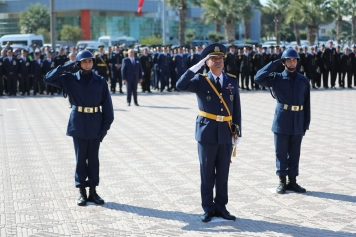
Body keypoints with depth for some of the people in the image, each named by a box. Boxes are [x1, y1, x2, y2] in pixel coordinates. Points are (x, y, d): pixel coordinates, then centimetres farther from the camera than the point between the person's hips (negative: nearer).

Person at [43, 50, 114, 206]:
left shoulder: (100, 81, 0)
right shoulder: (71, 79, 0)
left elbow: (107, 105, -1)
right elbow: (48, 79, -8)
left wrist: (106, 126, -7)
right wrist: (67, 66, -12)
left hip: (95, 124, 1)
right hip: (79, 124, 0)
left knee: (93, 158, 8)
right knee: (81, 158, 6)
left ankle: (93, 191, 17)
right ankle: (82, 192, 14)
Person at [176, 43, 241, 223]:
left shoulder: (232, 81, 6)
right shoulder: (200, 80, -2)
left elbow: (236, 108, 6)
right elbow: (180, 85, -21)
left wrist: (237, 131, 2)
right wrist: (197, 66, -21)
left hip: (226, 133, 2)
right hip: (207, 133, -2)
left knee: (223, 173, 9)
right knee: (207, 173, 5)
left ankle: (220, 207, 20)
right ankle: (208, 208, 15)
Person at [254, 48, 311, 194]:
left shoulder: (303, 80, 7)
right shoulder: (277, 78, 1)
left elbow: (307, 104, 7)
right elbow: (258, 78, -14)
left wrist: (306, 124, 2)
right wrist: (275, 63, -10)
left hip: (298, 122, 2)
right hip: (282, 121, -2)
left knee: (295, 153, 9)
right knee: (281, 152, 4)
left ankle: (292, 181, 18)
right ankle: (282, 181, 13)